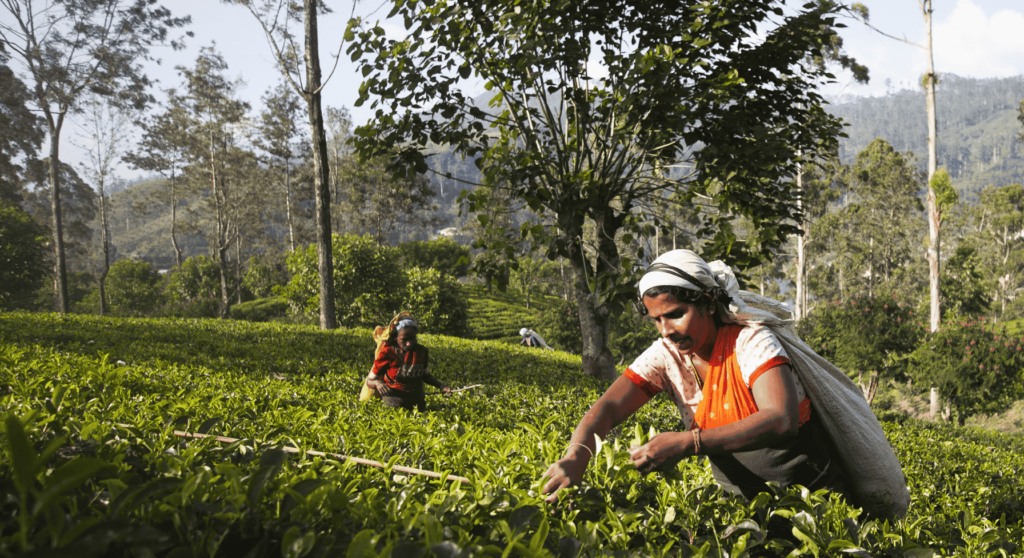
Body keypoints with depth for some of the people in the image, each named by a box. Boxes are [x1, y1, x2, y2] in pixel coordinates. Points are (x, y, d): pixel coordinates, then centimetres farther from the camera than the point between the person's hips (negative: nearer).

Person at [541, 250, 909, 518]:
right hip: (744, 497, 4)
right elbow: (609, 407, -18)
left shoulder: (751, 342, -22)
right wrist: (576, 456, -39)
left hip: (811, 491, -4)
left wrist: (686, 443, -46)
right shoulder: (666, 357, -7)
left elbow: (781, 420, -37)